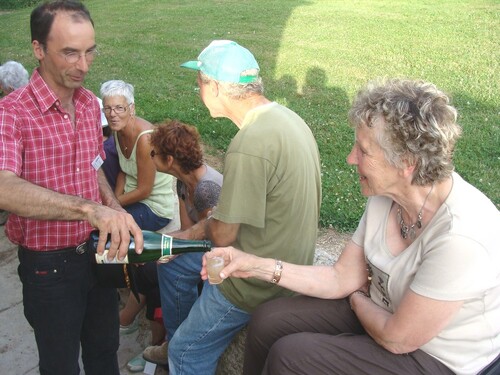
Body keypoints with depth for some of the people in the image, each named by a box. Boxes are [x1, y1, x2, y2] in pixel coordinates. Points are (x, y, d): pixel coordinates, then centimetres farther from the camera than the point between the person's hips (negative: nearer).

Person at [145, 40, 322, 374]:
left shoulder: (250, 144, -31)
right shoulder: (284, 116, 0)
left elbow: (223, 236, -22)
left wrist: (206, 225, 2)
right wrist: (191, 233, 6)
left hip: (258, 281, -9)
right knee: (171, 263, 23)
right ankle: (172, 341, 43)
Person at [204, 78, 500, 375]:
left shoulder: (460, 234, -33)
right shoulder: (387, 196, -10)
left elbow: (397, 339, -23)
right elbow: (341, 279, -2)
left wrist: (358, 299, -4)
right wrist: (258, 266, -10)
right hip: (380, 311, 7)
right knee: (268, 321, 0)